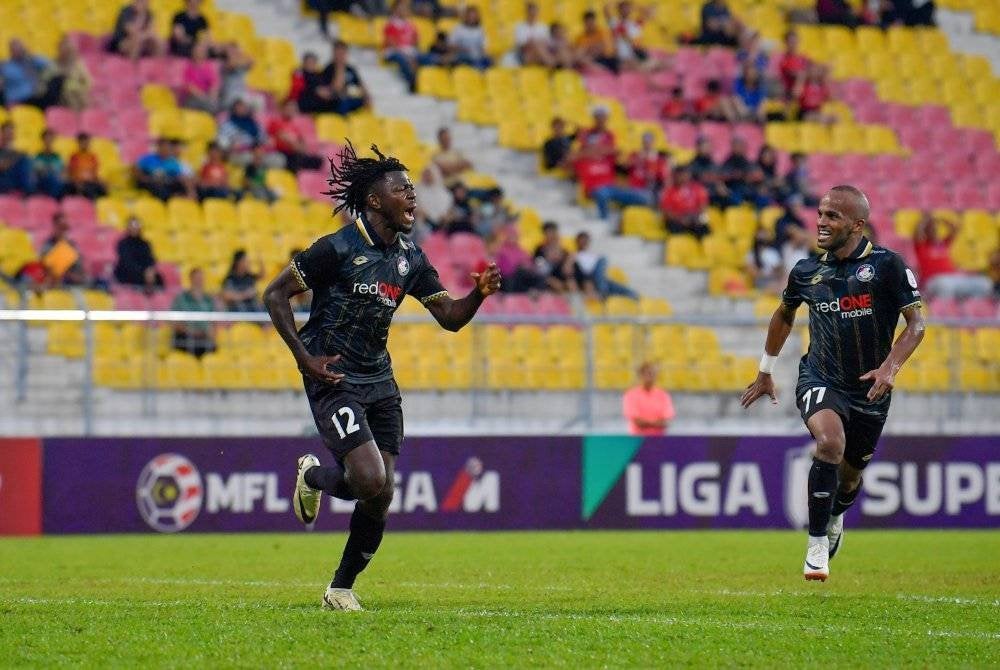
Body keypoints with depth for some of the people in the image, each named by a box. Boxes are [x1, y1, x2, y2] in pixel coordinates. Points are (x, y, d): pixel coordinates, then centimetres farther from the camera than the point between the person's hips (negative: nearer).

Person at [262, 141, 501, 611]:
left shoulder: (410, 259, 8)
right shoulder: (338, 248, -12)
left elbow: (450, 317, 8)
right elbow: (275, 295, -8)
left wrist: (479, 294, -14)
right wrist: (306, 358, -15)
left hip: (380, 382, 6)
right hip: (334, 380, -6)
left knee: (380, 499, 1)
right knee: (372, 481, -21)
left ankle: (341, 589, 19)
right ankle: (313, 477, 13)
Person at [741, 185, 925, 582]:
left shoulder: (886, 265, -11)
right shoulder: (806, 272, -1)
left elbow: (916, 323, -9)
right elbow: (784, 314, 19)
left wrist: (890, 367, -24)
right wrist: (765, 372, 23)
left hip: (869, 389, 0)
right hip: (820, 380, 0)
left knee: (851, 474, 15)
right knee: (830, 443, -30)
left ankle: (835, 516, 53)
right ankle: (817, 543, -18)